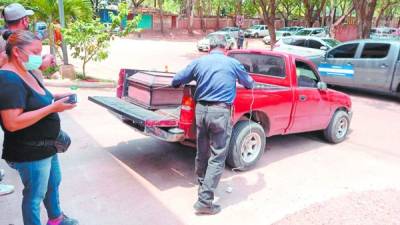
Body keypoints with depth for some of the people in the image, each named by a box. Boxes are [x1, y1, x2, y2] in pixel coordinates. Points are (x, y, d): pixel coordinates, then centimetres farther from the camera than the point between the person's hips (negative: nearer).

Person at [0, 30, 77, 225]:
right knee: (35, 195, 7)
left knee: (54, 183, 26)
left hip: (45, 147, 11)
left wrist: (56, 98, 2)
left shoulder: (26, 74, 7)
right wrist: (52, 108, -29)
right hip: (30, 153, -10)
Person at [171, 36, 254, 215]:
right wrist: (248, 83, 48)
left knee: (202, 152, 19)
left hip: (201, 110, 4)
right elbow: (249, 83, 23)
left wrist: (183, 83, 36)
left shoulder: (198, 62, 10)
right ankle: (205, 200, -1)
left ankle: (202, 185, 39)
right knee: (217, 157, 1)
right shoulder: (233, 63, 7)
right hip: (220, 112, -4)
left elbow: (176, 81, 12)